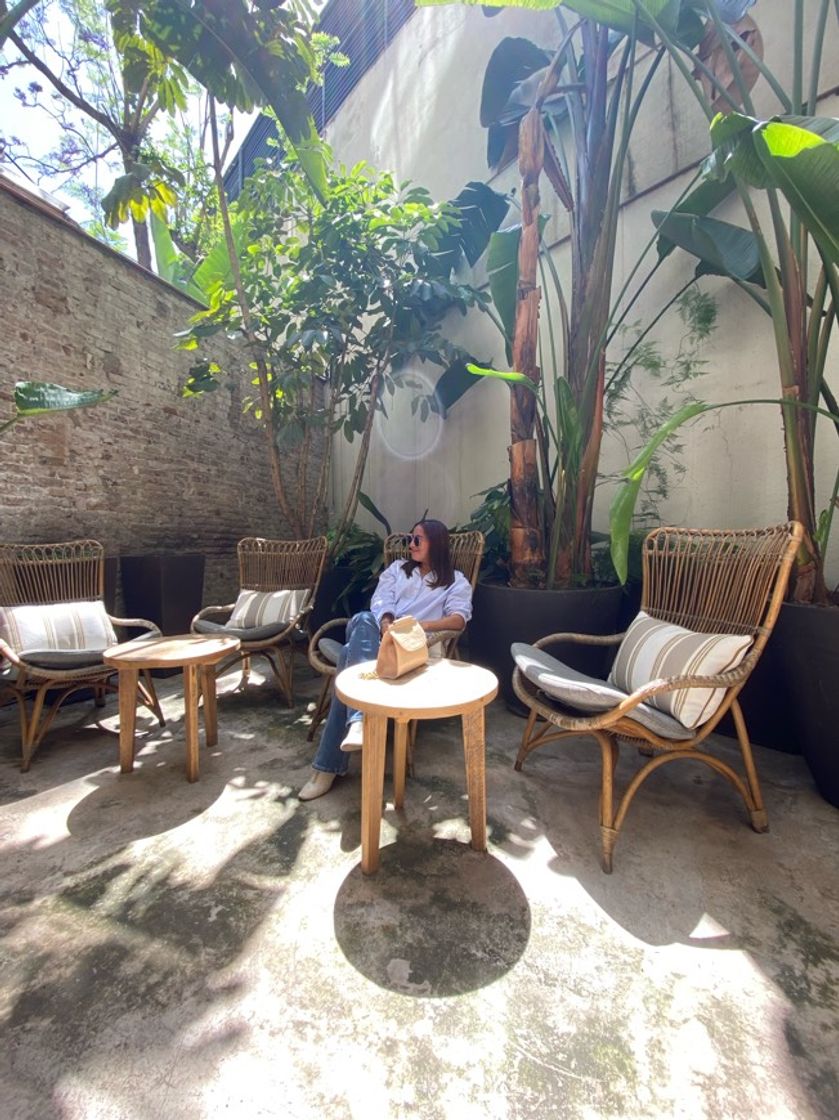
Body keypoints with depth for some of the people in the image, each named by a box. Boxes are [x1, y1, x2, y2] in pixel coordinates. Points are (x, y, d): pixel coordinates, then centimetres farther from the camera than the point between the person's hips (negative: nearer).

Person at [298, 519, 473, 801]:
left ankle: (329, 764, -35)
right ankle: (359, 721, -48)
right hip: (376, 635, 4)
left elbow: (459, 619, -3)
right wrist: (385, 622, -16)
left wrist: (422, 625, -21)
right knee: (363, 620, -36)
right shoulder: (397, 569, 27)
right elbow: (381, 599, 8)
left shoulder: (456, 582, 15)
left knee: (351, 654, -33)